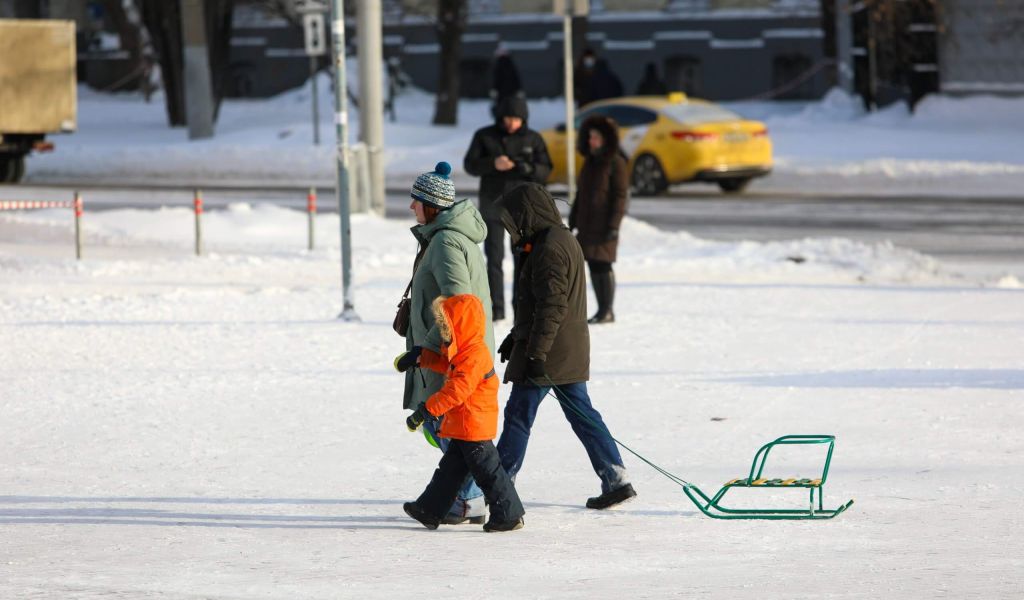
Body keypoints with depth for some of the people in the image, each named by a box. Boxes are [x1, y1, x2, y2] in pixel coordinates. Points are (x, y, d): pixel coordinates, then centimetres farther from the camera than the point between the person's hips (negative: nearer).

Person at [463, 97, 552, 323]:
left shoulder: (533, 139, 4)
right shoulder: (484, 136, 3)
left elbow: (545, 170, 3)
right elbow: (470, 165, -1)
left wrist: (529, 169, -19)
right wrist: (493, 164, -19)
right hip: (493, 202, 0)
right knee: (494, 257, -2)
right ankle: (496, 308, 0)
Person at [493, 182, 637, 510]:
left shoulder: (548, 248, -18)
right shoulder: (565, 240, 16)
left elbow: (552, 306, -23)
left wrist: (535, 353, -24)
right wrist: (517, 337, 29)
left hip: (547, 354, -10)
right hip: (572, 353, 10)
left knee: (518, 415, -2)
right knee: (582, 414, 11)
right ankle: (616, 479, 8)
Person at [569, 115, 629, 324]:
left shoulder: (615, 162, -8)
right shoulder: (590, 161, 15)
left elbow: (620, 195, -11)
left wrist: (614, 225, -17)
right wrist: (573, 219, 17)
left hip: (604, 226, -7)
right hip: (587, 224, 7)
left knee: (602, 265, -7)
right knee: (594, 266, 7)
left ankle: (608, 311, 0)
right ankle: (603, 310, 13)